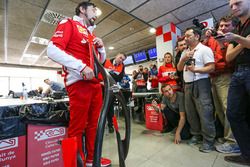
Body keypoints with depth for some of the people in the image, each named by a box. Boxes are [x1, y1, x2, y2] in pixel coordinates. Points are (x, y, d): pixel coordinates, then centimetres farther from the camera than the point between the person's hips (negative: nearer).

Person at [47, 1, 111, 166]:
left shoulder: (91, 34, 26)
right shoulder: (69, 24, 6)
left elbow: (101, 61, 29)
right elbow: (52, 50, -11)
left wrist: (101, 47, 10)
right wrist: (81, 66, -19)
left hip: (95, 83, 8)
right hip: (79, 82, -8)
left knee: (94, 124, 13)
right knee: (77, 127, -2)